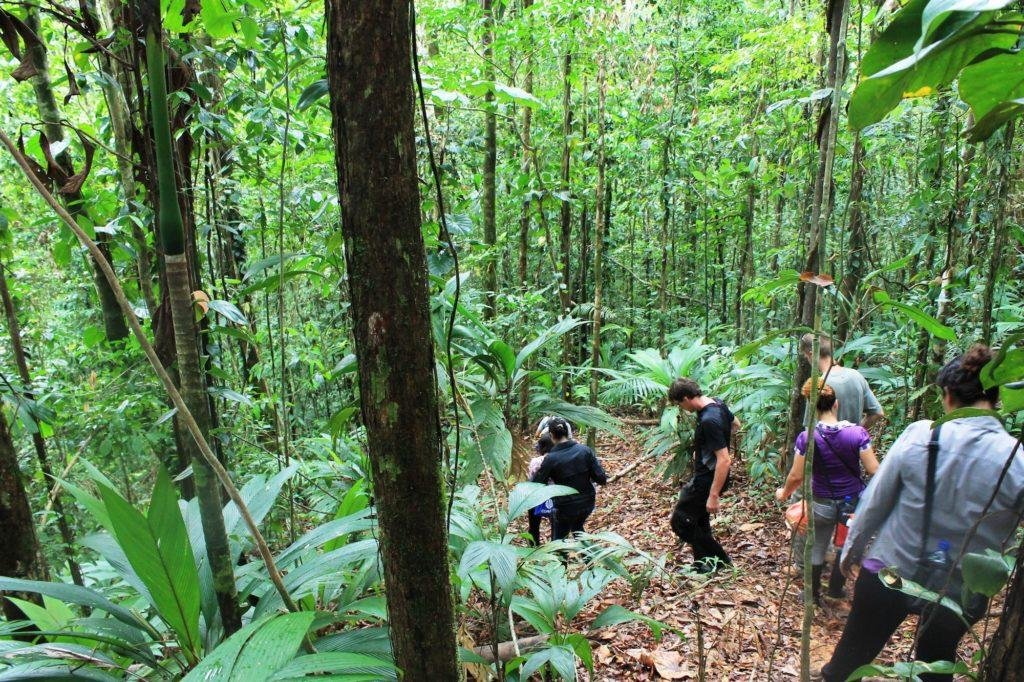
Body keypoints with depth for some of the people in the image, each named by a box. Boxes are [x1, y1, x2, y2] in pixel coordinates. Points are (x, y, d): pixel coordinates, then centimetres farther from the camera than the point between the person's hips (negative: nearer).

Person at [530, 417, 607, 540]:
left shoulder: (551, 458, -19)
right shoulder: (585, 451, -11)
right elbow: (601, 479, -10)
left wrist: (534, 473, 9)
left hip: (565, 507, -4)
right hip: (587, 503, 4)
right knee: (577, 527, 34)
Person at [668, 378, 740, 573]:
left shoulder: (709, 420, -30)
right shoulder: (717, 403, -1)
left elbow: (724, 460, -31)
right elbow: (735, 424, 20)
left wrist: (714, 496, -27)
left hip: (707, 480, -10)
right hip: (707, 475, 10)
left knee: (680, 522, 1)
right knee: (699, 521, 21)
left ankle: (719, 559, 13)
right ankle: (704, 564, 34)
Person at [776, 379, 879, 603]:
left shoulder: (807, 438, -18)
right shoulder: (857, 433, -17)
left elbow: (797, 476, -13)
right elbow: (873, 470, -14)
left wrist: (784, 493, 6)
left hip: (823, 503, -1)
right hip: (854, 501, 1)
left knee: (817, 549, 18)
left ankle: (813, 594, 33)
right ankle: (835, 589, 41)